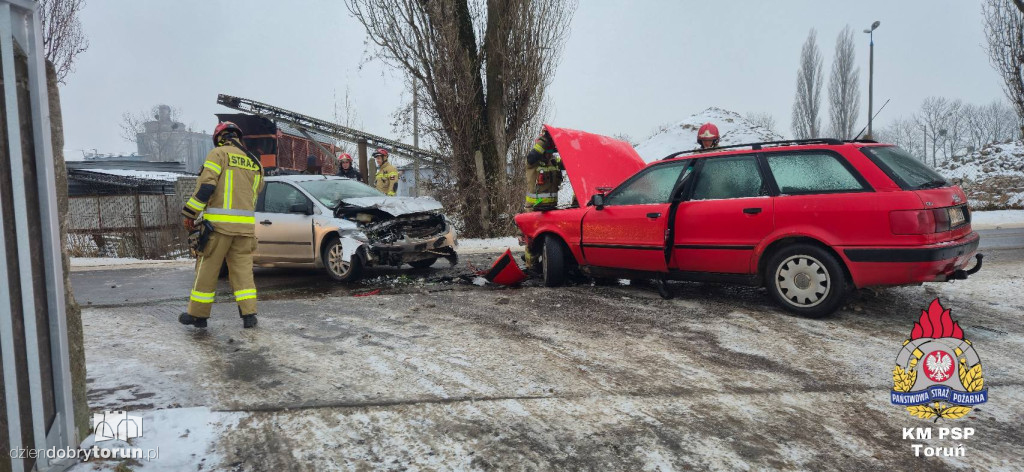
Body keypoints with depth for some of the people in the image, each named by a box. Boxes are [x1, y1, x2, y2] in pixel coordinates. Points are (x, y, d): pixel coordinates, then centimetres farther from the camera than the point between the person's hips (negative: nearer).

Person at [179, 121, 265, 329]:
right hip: (246, 224, 5)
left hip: (219, 222, -5)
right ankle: (249, 314, 1)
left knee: (207, 269, 5)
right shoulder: (254, 162, 17)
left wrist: (190, 213, -7)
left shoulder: (219, 154, -1)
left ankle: (198, 314, 13)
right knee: (243, 269, 7)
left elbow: (206, 185, -10)